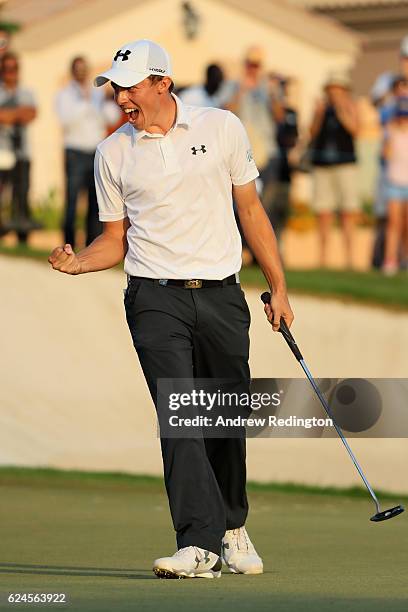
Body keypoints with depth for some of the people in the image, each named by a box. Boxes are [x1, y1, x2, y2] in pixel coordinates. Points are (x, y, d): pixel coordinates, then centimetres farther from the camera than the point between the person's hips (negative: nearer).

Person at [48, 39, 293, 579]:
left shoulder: (223, 128, 5)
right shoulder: (113, 153, 6)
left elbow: (251, 210, 12)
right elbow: (116, 240, 11)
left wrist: (278, 287, 10)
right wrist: (77, 262, -10)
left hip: (222, 296, 1)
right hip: (156, 298, -1)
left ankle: (232, 527, 26)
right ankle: (199, 544, -21)